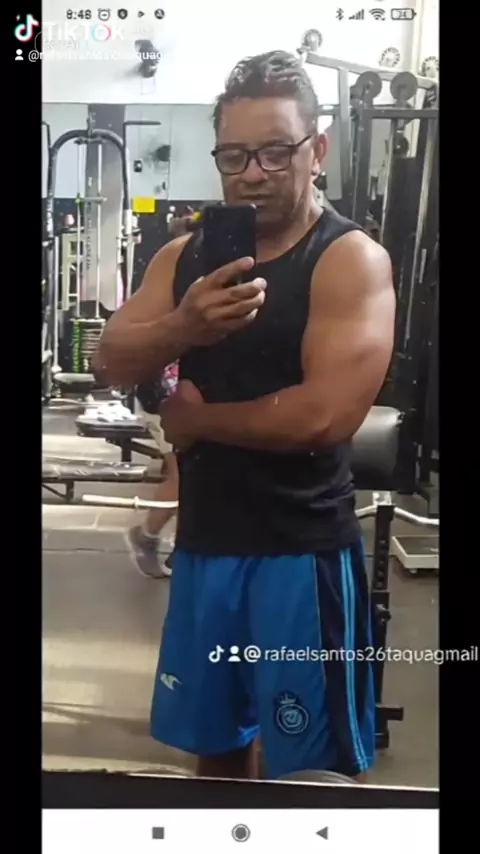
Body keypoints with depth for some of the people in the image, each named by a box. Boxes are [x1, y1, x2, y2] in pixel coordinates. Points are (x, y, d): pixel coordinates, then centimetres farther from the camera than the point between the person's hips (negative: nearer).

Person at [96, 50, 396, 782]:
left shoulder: (352, 260, -12)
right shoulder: (184, 255, 7)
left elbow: (325, 415, -24)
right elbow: (113, 360, -3)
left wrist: (193, 420, -10)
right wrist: (183, 326, -24)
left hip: (303, 548, -6)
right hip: (204, 538, 6)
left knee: (317, 764, 7)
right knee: (215, 740, 21)